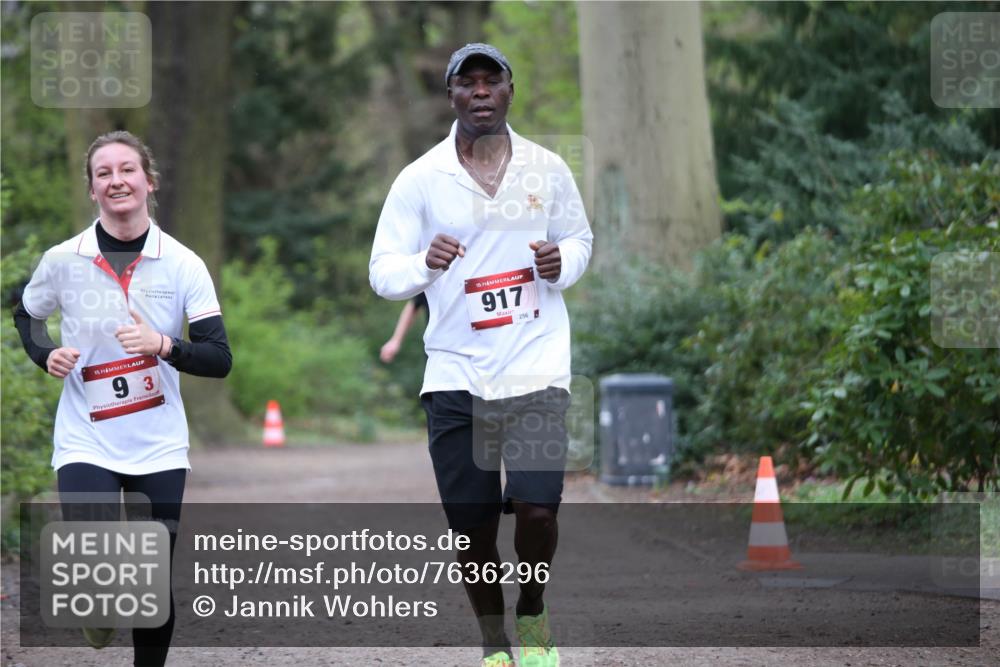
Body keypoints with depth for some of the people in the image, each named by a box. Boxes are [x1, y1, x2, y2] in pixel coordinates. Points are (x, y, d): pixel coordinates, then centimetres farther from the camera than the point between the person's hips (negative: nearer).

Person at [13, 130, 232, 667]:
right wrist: (46, 356, -3)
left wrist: (164, 346, -27)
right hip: (85, 445, -1)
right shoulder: (62, 261, -4)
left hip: (160, 447, 1)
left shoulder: (182, 265, -5)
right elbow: (25, 316, 17)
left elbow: (219, 358, -9)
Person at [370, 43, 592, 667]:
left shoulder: (548, 169, 6)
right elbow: (382, 271, 1)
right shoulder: (420, 179, 0)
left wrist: (563, 262, -4)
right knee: (472, 526, 1)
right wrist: (425, 264, -21)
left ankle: (532, 612, 15)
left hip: (537, 365, 0)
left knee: (536, 507, -14)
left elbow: (580, 238, 20)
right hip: (456, 374, 0)